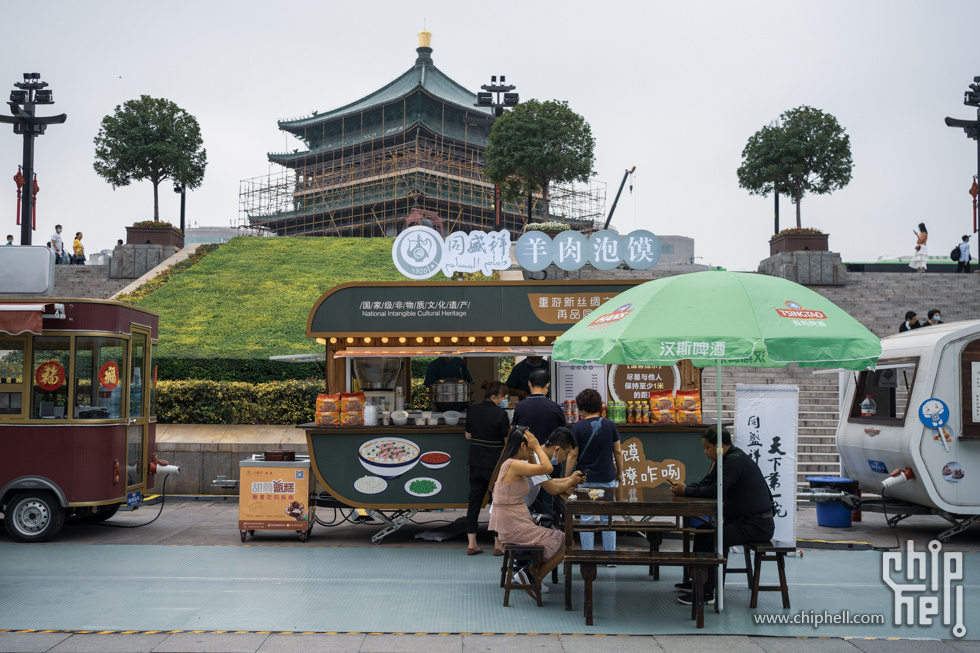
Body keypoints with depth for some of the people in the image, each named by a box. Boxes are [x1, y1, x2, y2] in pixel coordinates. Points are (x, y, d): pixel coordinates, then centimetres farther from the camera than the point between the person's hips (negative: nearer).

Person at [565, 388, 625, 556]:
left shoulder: (578, 427, -9)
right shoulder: (610, 425, -1)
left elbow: (573, 455, -9)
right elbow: (618, 451, 3)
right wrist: (619, 472, 16)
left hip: (585, 479, -2)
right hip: (607, 478, 2)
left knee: (586, 518, 6)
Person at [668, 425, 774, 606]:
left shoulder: (735, 460, -20)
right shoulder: (724, 460, 12)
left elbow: (716, 491, -25)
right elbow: (705, 483, 13)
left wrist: (686, 491, -15)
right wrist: (683, 487, -5)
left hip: (756, 525, -11)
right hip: (742, 519, 11)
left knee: (711, 538, -21)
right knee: (703, 529, 17)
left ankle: (706, 593, -15)